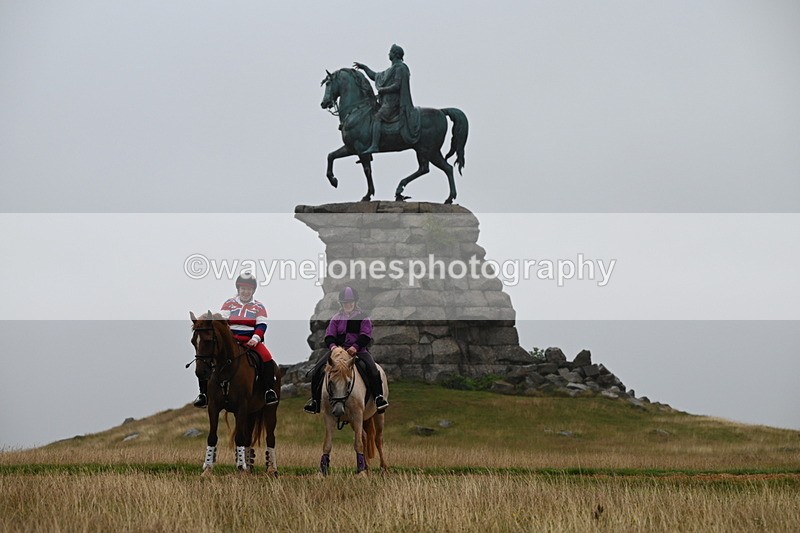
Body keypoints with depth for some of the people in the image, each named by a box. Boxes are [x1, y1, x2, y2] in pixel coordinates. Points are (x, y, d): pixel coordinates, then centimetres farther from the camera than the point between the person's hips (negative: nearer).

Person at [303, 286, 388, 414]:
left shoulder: (363, 317, 5)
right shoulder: (336, 318, 12)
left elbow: (366, 336, -5)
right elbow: (329, 335, 5)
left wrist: (356, 347, -23)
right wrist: (332, 345, -18)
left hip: (358, 350, -2)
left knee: (372, 369, -29)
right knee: (318, 369, -14)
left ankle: (379, 397, -24)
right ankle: (315, 400, -5)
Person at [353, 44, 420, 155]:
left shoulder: (400, 68, -9)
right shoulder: (391, 70, 22)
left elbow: (397, 86, -19)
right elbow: (376, 76, 31)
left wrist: (382, 90, -11)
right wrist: (364, 67, 29)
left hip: (393, 102, -11)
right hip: (387, 101, 11)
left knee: (377, 118, -23)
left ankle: (374, 145, -34)